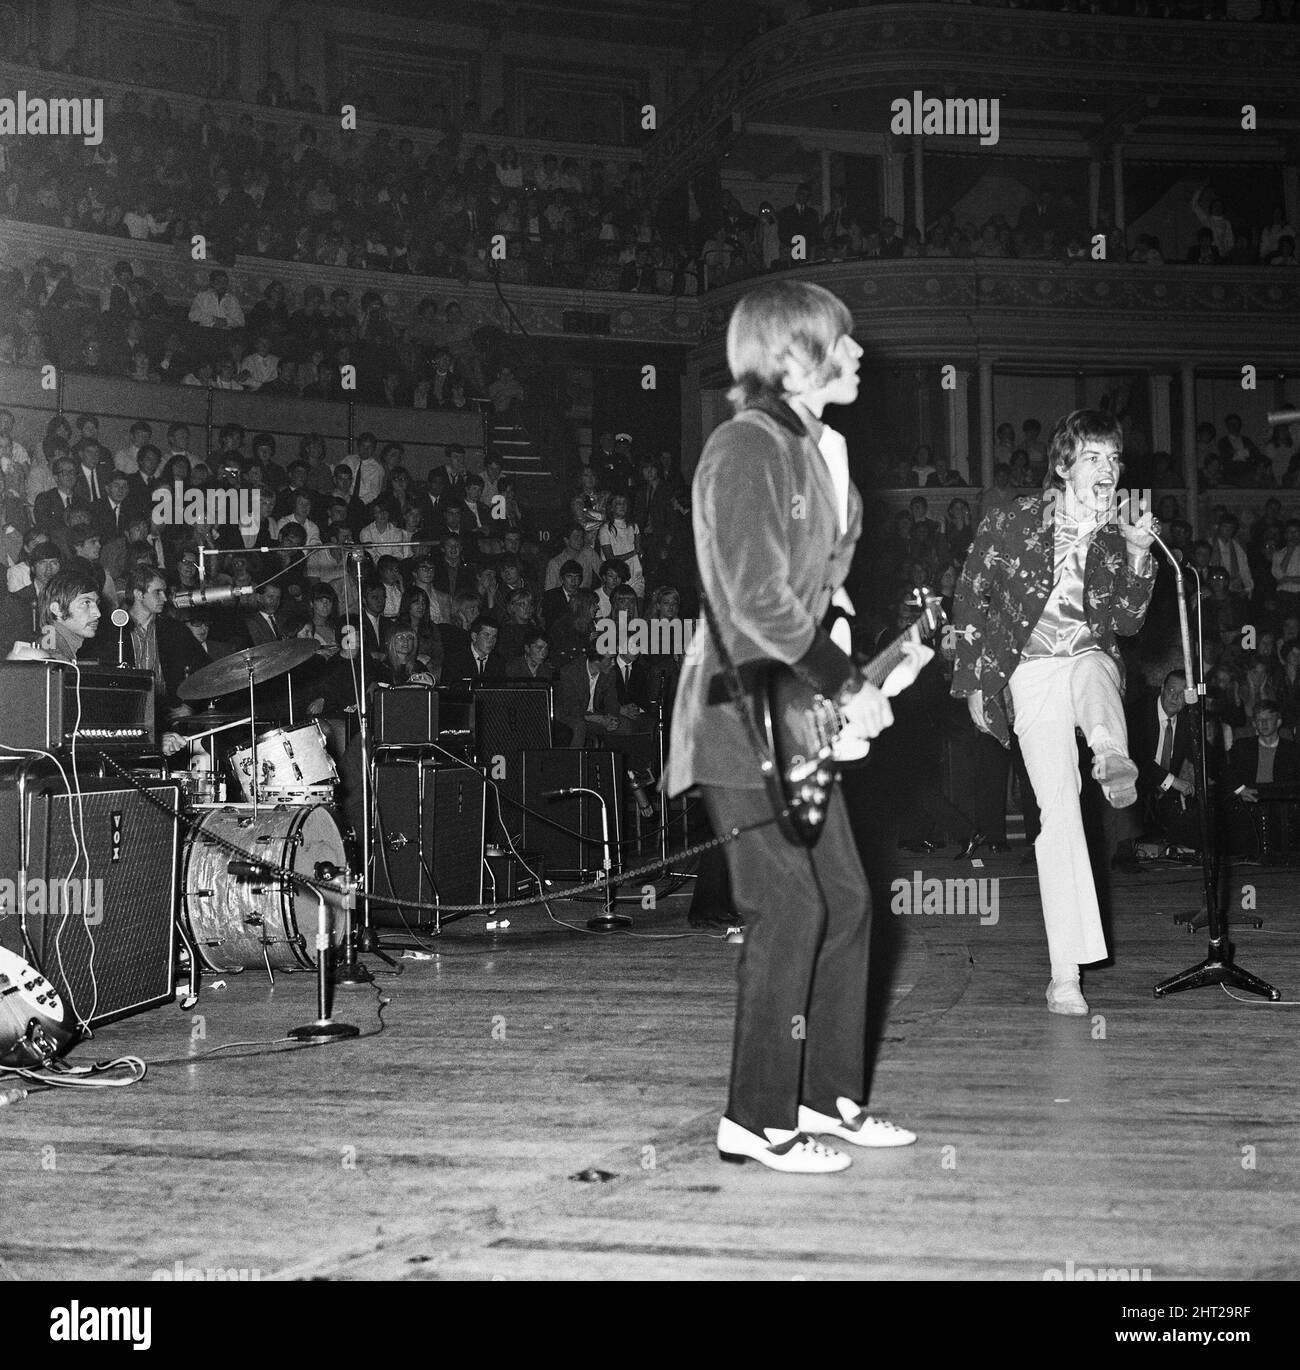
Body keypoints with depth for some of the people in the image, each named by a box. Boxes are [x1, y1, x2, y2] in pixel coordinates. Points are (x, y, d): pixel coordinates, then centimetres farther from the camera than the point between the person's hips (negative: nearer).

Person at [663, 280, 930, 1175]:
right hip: (747, 720, -10)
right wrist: (848, 688, -15)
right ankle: (759, 1119, 4)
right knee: (791, 911, -7)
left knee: (847, 904, 12)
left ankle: (827, 1094, 24)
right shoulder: (749, 446, -15)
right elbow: (759, 604, -21)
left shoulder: (819, 449, 15)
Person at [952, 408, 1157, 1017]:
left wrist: (1138, 554, -10)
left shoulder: (1116, 534, 5)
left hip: (1092, 663, 3)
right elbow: (972, 598, 4)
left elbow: (1128, 623, 3)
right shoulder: (1013, 521, -3)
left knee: (1093, 668, -37)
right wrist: (973, 680, 3)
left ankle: (1112, 757, -68)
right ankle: (1065, 973, -11)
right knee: (1059, 810, -13)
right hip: (1031, 673, -3)